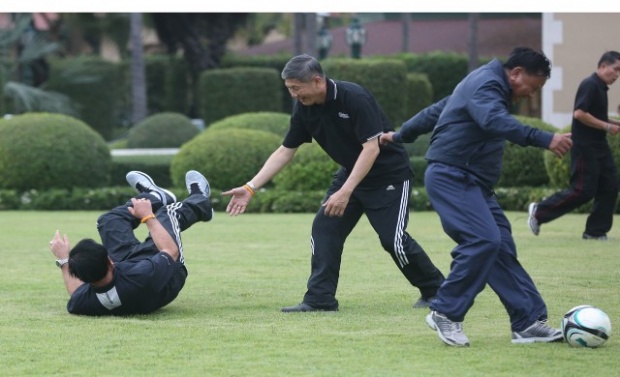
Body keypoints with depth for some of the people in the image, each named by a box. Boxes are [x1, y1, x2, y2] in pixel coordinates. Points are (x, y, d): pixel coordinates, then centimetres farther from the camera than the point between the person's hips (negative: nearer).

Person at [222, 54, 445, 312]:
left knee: (393, 239, -11)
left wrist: (345, 192, -33)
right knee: (324, 228, -6)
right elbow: (285, 152, 0)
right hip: (350, 173, 7)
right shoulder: (304, 108, -7)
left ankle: (435, 291, 9)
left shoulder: (354, 98, -28)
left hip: (390, 174, -7)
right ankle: (320, 299, -3)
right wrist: (250, 188, -7)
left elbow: (371, 147, -29)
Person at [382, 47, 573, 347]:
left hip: (471, 182, 11)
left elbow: (437, 110, 31)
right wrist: (544, 139, -46)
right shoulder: (487, 85, -14)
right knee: (483, 239, -22)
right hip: (451, 178, -11)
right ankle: (446, 313, -12)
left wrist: (401, 135, 41)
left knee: (502, 247, 3)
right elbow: (496, 121, -36)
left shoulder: (485, 83, 20)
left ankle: (528, 322, 1)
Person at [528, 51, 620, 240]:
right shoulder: (590, 85, -14)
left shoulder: (601, 87, 16)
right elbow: (579, 113, -24)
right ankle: (540, 211, 1)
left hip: (599, 146, 10)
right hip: (585, 147, -10)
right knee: (583, 191, -10)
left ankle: (595, 231, 9)